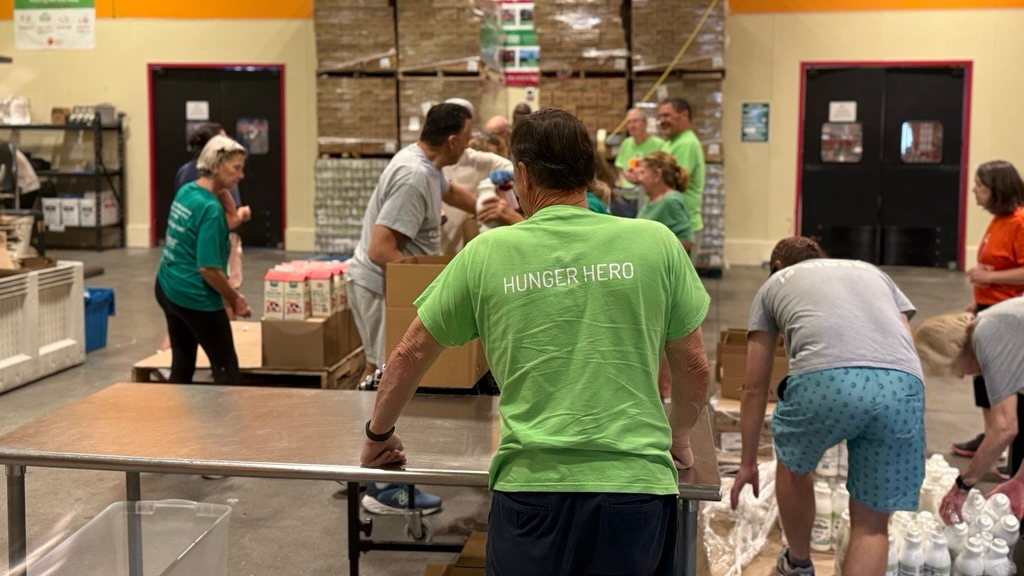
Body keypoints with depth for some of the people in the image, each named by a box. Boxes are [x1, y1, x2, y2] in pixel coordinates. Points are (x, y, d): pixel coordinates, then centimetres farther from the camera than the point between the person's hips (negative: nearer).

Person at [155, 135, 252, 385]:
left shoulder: (185, 191, 5)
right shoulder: (211, 208, -21)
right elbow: (209, 268, -23)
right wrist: (235, 299, -13)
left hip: (167, 289, 9)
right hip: (196, 298, -9)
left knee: (182, 367, 17)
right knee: (227, 371, 2)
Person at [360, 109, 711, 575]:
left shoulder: (486, 253, 3)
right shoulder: (655, 242, 2)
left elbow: (410, 355, 12)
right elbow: (693, 366, 11)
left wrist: (379, 436, 29)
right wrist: (678, 437, 30)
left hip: (532, 485, 0)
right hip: (638, 484, 1)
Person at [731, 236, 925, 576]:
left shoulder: (774, 283, 31)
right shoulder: (872, 272, 38)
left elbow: (756, 388, 32)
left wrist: (748, 463, 41)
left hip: (824, 379, -2)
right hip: (903, 385, 2)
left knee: (793, 465, 31)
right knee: (872, 524, 15)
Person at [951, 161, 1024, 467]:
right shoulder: (998, 220, 9)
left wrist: (988, 277, -23)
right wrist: (978, 301, 18)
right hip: (989, 310, 10)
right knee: (985, 374, 17)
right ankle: (989, 438, 29)